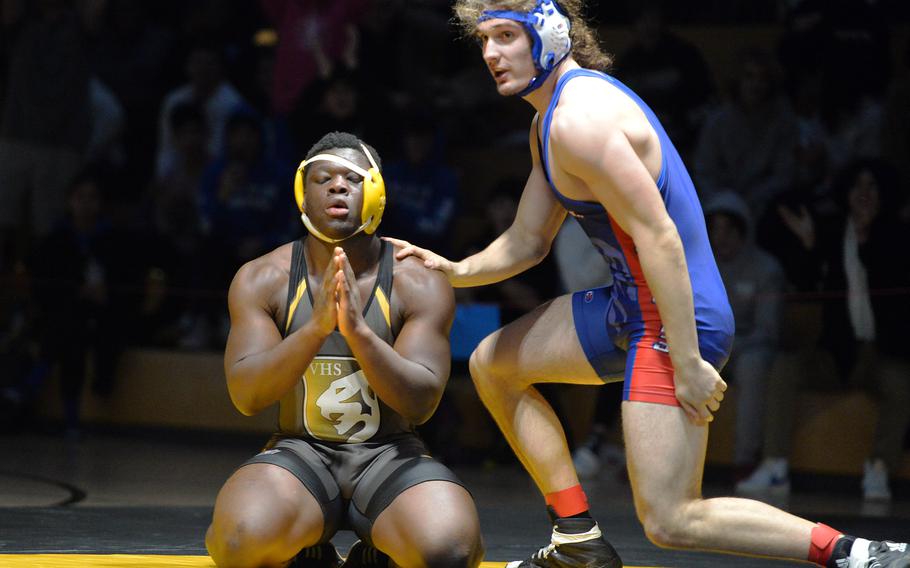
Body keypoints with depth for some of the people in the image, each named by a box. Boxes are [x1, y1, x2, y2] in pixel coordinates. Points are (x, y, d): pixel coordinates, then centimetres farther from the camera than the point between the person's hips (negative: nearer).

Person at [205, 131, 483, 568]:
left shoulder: (419, 284, -5)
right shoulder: (261, 279, -3)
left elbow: (421, 403, -15)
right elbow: (246, 396, -14)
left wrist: (358, 331, -31)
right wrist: (316, 328, -30)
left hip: (390, 455, 0)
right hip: (301, 451, 0)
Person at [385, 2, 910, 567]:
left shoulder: (581, 119, -21)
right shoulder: (549, 120, 13)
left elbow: (659, 238, -25)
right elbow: (526, 243, 18)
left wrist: (687, 365, -25)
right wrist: (455, 271, -1)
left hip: (675, 317, -11)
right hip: (629, 305, 11)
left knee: (669, 521, -13)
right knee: (492, 363, 21)